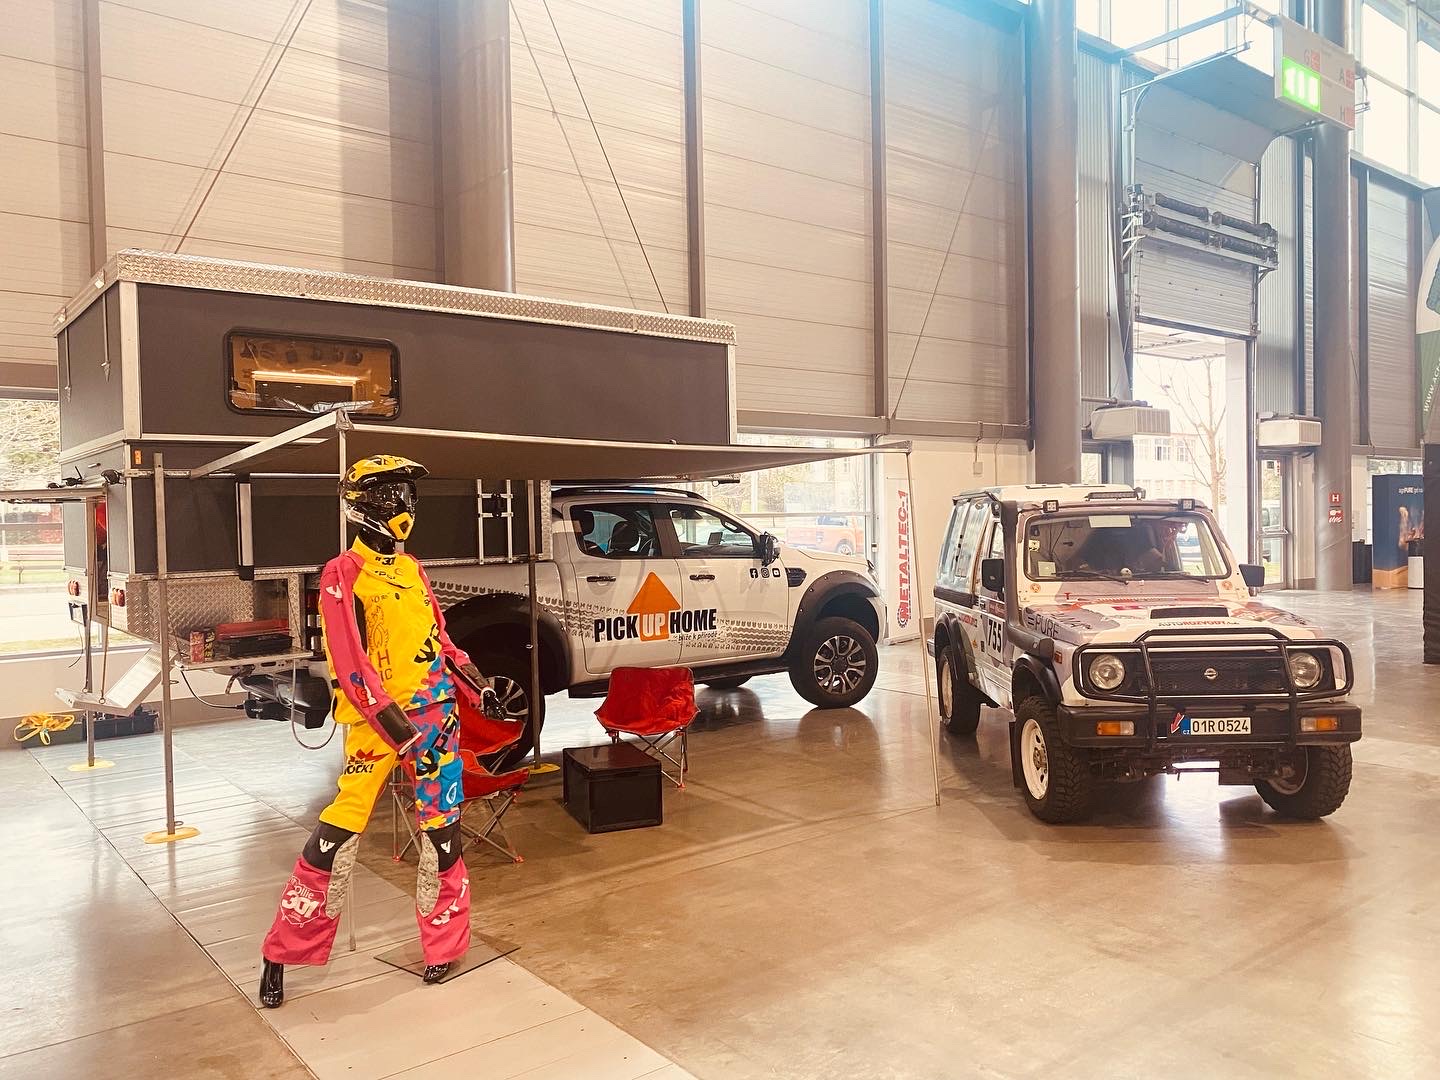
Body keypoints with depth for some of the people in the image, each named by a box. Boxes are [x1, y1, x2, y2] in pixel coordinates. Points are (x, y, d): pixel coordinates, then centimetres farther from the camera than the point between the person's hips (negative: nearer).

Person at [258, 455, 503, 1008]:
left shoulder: (412, 569, 14)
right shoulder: (343, 574, -6)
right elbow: (349, 662, -14)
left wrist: (477, 687, 10)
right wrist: (392, 719, -22)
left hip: (436, 710, 6)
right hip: (376, 717, -6)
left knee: (442, 827, 8)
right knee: (339, 832, -5)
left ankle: (443, 942, 21)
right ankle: (281, 954, 12)